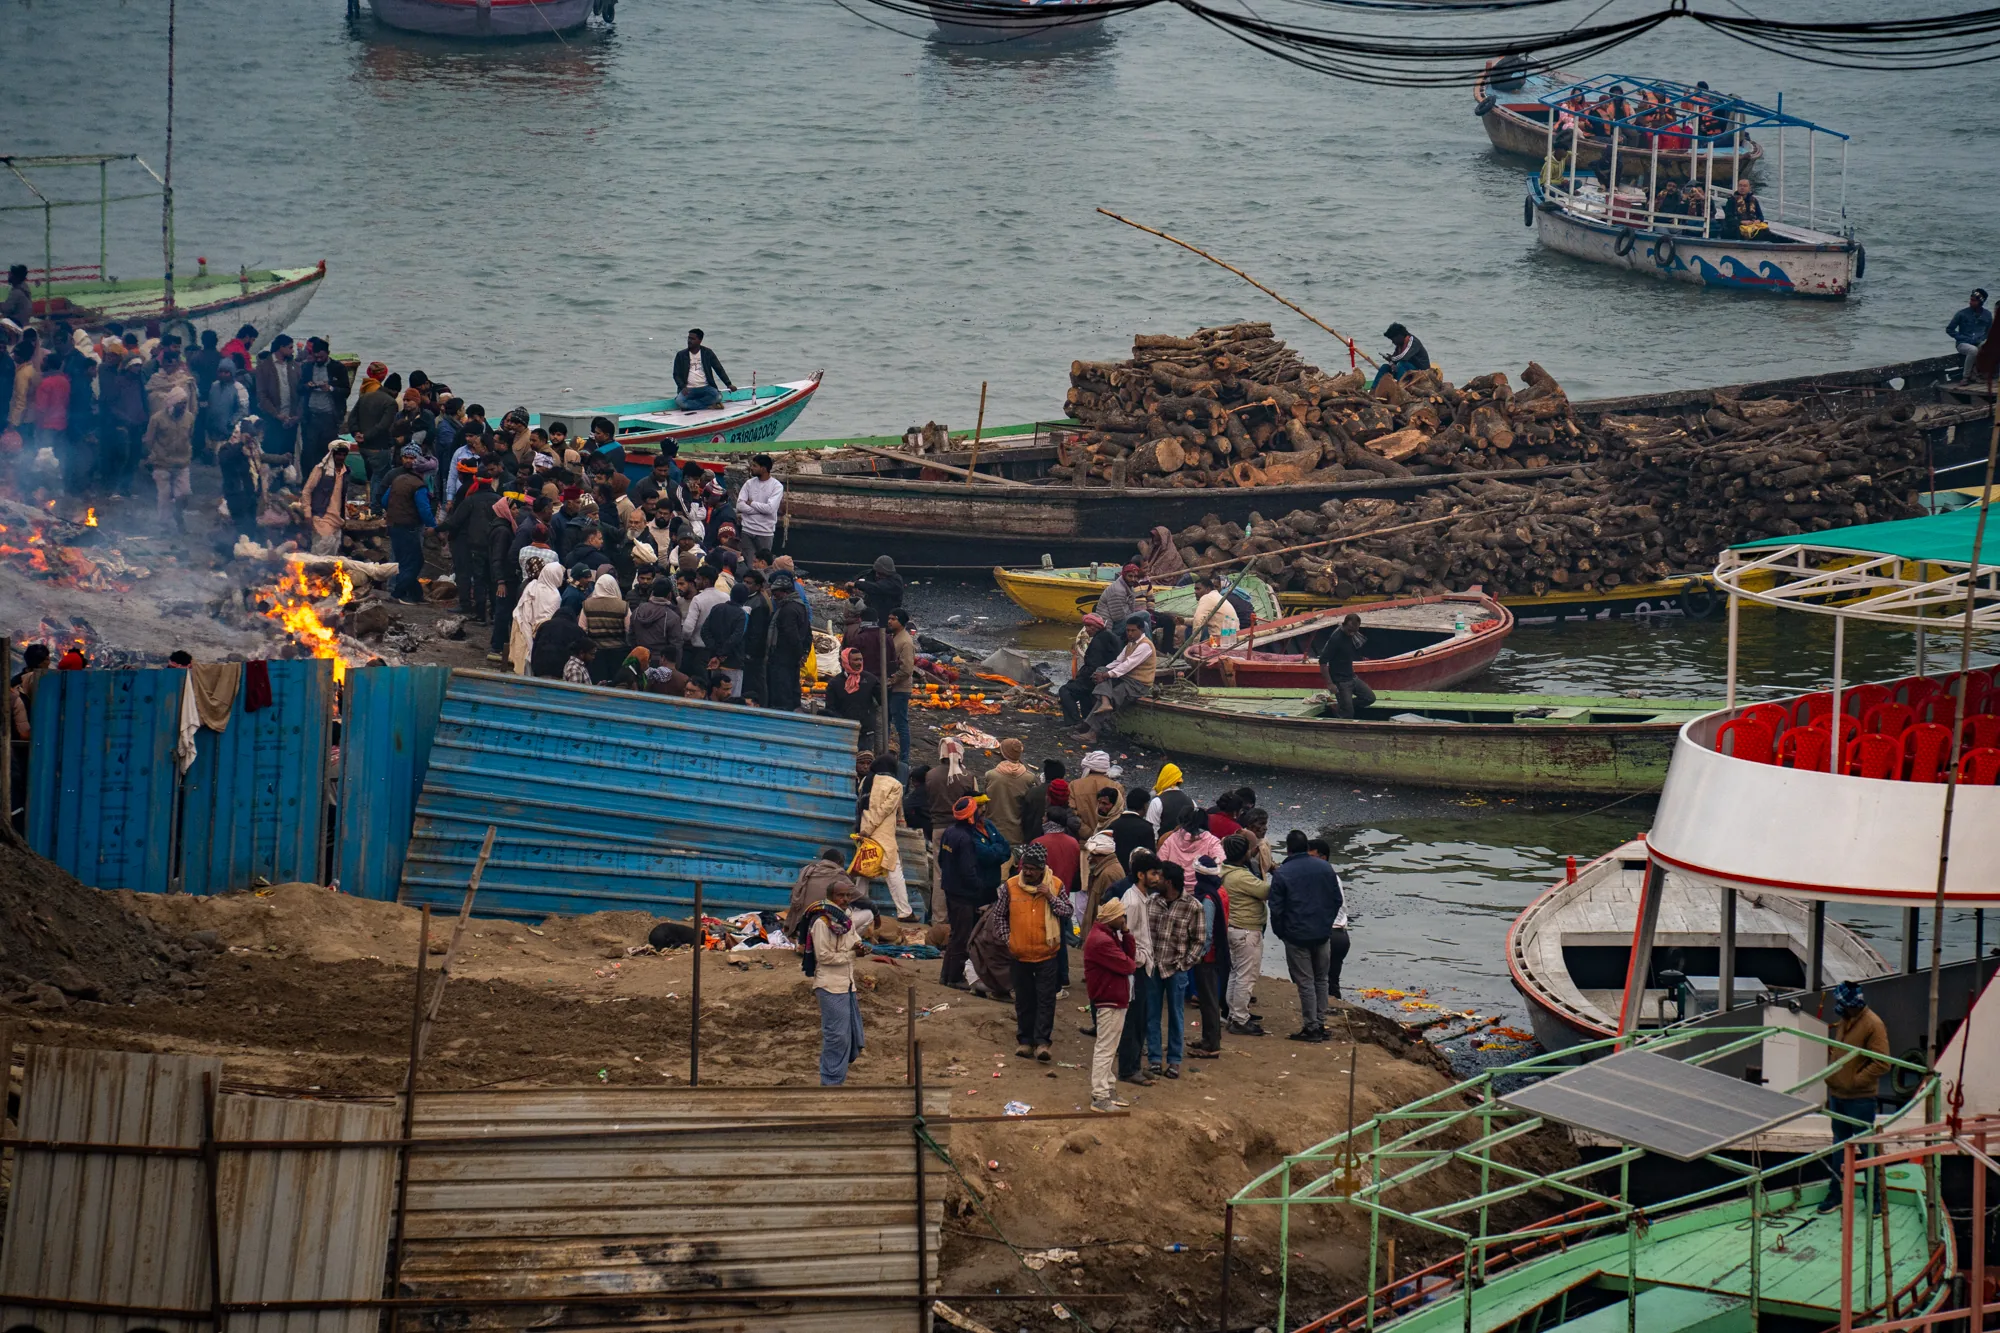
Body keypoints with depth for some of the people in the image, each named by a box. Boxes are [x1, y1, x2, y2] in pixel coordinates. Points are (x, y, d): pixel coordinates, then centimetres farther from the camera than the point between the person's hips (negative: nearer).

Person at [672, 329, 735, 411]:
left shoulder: (707, 353, 7)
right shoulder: (681, 355, 6)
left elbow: (719, 369, 8)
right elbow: (676, 374, 5)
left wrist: (729, 384, -4)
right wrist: (683, 387, -14)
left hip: (705, 388, 1)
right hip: (689, 389, -1)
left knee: (718, 397, -32)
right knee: (679, 401, -34)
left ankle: (688, 405, -24)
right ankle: (707, 405, -25)